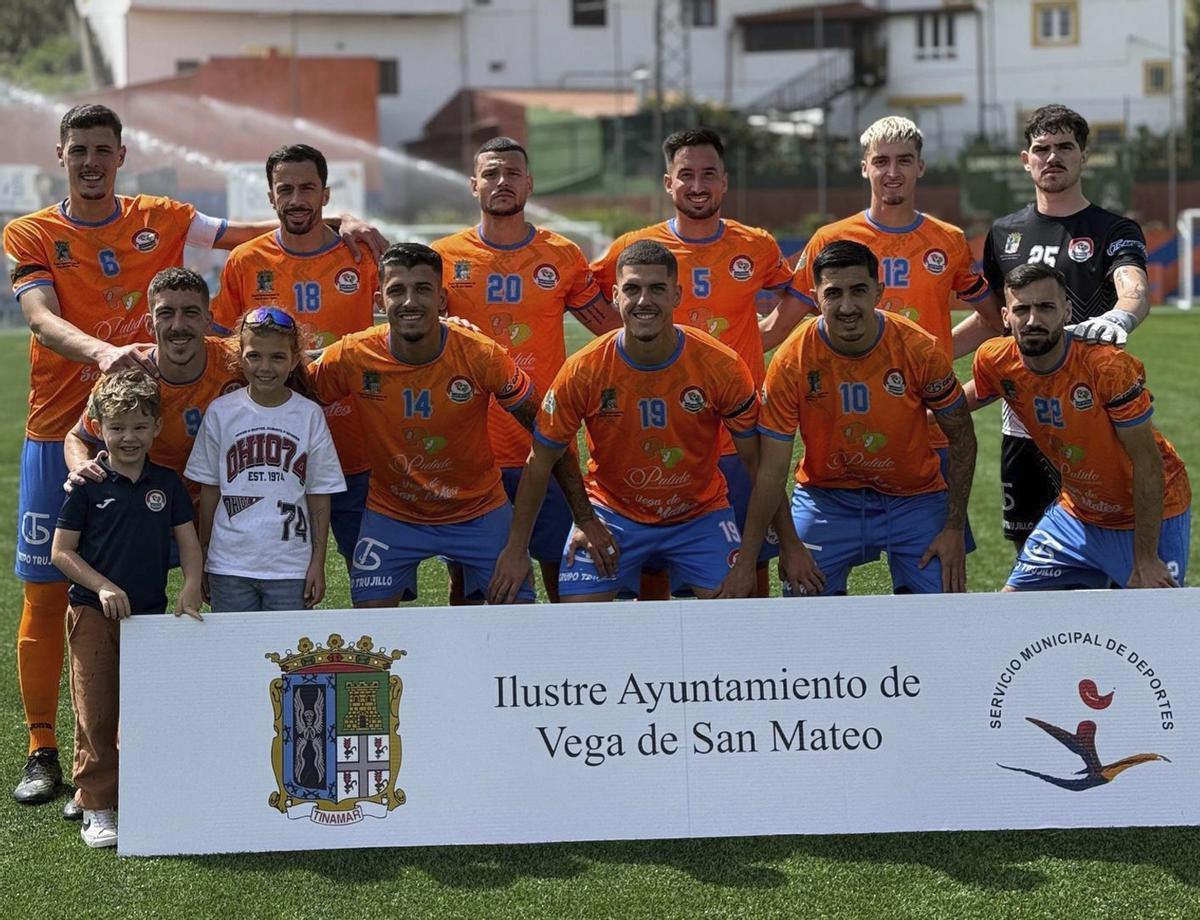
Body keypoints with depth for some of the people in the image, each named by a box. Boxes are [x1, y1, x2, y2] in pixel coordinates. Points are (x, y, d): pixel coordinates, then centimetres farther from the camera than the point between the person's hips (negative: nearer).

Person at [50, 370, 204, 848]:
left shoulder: (166, 484, 6)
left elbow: (188, 543, 8)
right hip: (94, 613, -3)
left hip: (150, 613, 3)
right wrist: (103, 586, -14)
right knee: (96, 713, -2)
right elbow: (61, 551, -4)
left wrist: (191, 589, -9)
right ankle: (97, 807, 4)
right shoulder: (89, 485, -4)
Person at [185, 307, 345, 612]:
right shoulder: (221, 412, 1)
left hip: (291, 567, 0)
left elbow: (320, 496, 3)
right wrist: (202, 557, 6)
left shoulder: (309, 415, 0)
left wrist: (318, 562, 0)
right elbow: (209, 491, 6)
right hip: (230, 567, 0)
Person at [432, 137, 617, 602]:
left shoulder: (562, 256, 4)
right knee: (465, 580, 6)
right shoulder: (444, 257, 3)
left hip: (544, 450, 0)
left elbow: (614, 332, 12)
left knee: (562, 572, 2)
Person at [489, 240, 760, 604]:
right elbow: (540, 462, -8)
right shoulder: (583, 370, -18)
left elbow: (757, 459, -7)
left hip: (700, 515, 0)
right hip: (612, 512, 0)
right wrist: (516, 551, -8)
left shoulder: (722, 366, -18)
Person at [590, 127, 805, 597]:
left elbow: (792, 296, 23)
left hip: (742, 441, 1)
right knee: (653, 572, 3)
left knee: (752, 566, 6)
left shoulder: (757, 248, 3)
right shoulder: (632, 249, -2)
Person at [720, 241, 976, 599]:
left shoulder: (919, 349, -18)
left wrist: (954, 528, -10)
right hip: (826, 497, 0)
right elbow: (771, 472, -14)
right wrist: (744, 563, -18)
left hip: (914, 498, 0)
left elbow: (961, 438, -4)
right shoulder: (792, 361, -18)